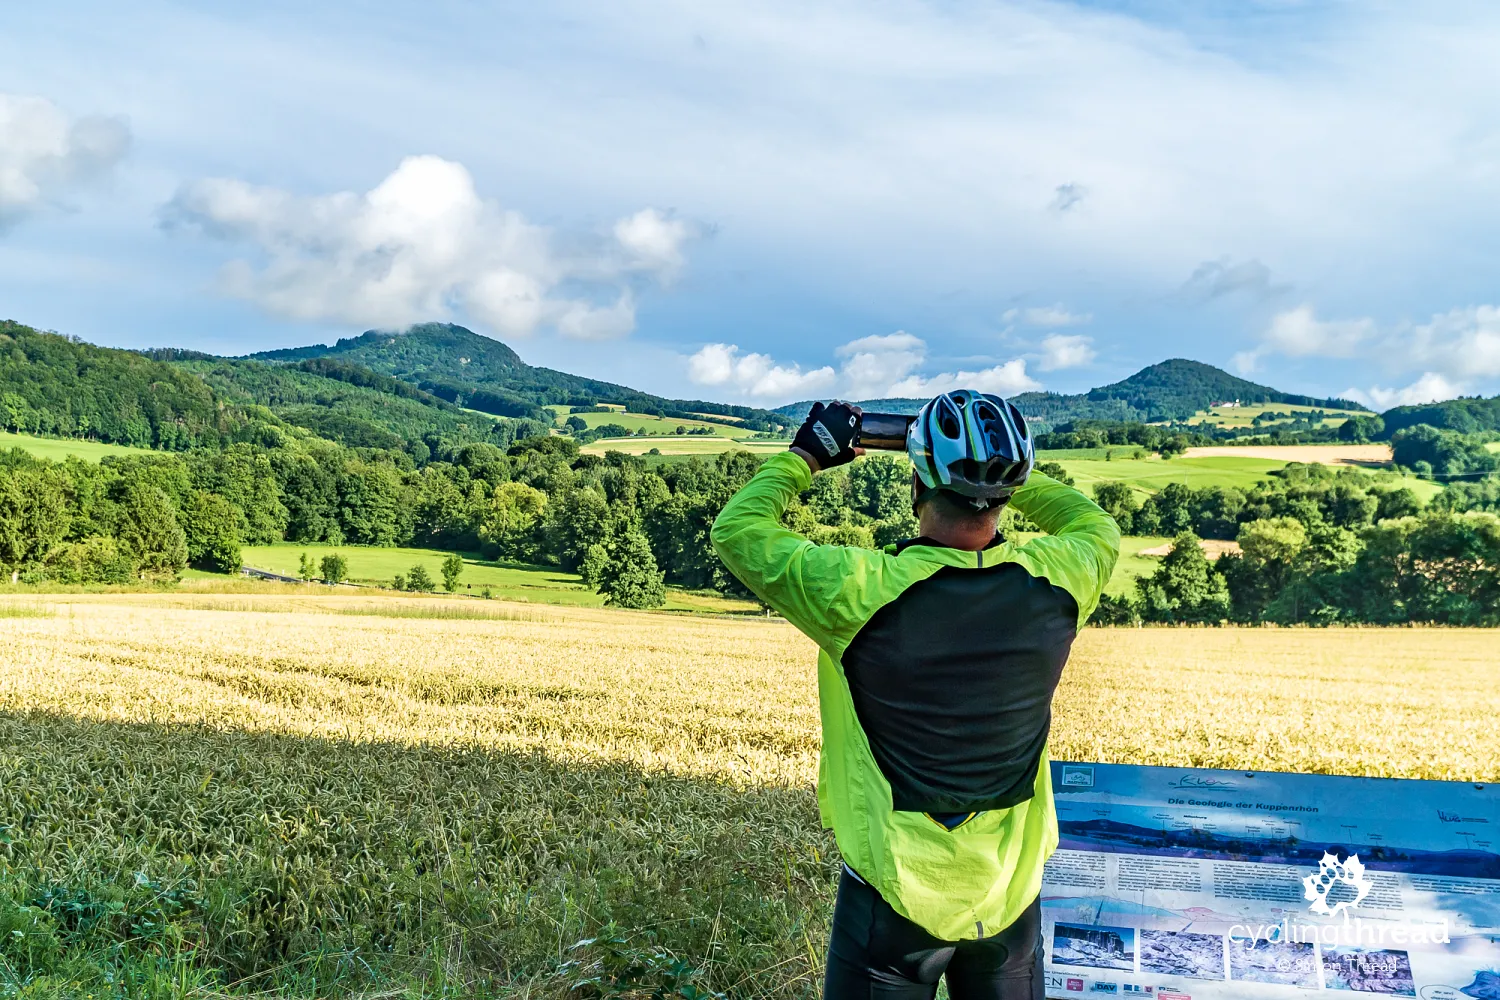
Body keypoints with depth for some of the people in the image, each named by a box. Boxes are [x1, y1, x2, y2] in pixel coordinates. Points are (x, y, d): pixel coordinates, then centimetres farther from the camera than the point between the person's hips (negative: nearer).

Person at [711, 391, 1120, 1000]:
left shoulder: (865, 594, -24)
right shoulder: (1052, 583, -14)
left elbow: (737, 530, -10)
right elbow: (1098, 527, 11)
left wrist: (805, 456, 2)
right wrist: (1007, 475, 12)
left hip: (897, 896, -3)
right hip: (1013, 896, 3)